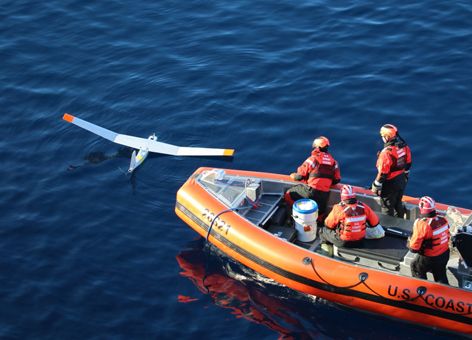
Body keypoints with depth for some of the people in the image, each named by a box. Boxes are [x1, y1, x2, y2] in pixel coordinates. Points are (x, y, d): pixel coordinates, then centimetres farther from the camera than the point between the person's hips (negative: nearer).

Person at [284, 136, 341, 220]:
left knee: (289, 195, 8)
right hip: (325, 194, 5)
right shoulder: (333, 161, 8)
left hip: (311, 191, -5)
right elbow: (337, 180, 13)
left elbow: (300, 176, -4)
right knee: (319, 217, 19)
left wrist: (293, 176, 18)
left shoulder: (313, 159, -6)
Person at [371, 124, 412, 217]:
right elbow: (408, 164, 7)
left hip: (390, 184, -8)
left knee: (387, 207, 11)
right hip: (402, 181, 8)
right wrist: (405, 177, 23)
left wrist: (376, 187, -11)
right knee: (398, 204, 26)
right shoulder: (404, 146, -7)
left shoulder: (386, 152, -30)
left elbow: (382, 173, -24)